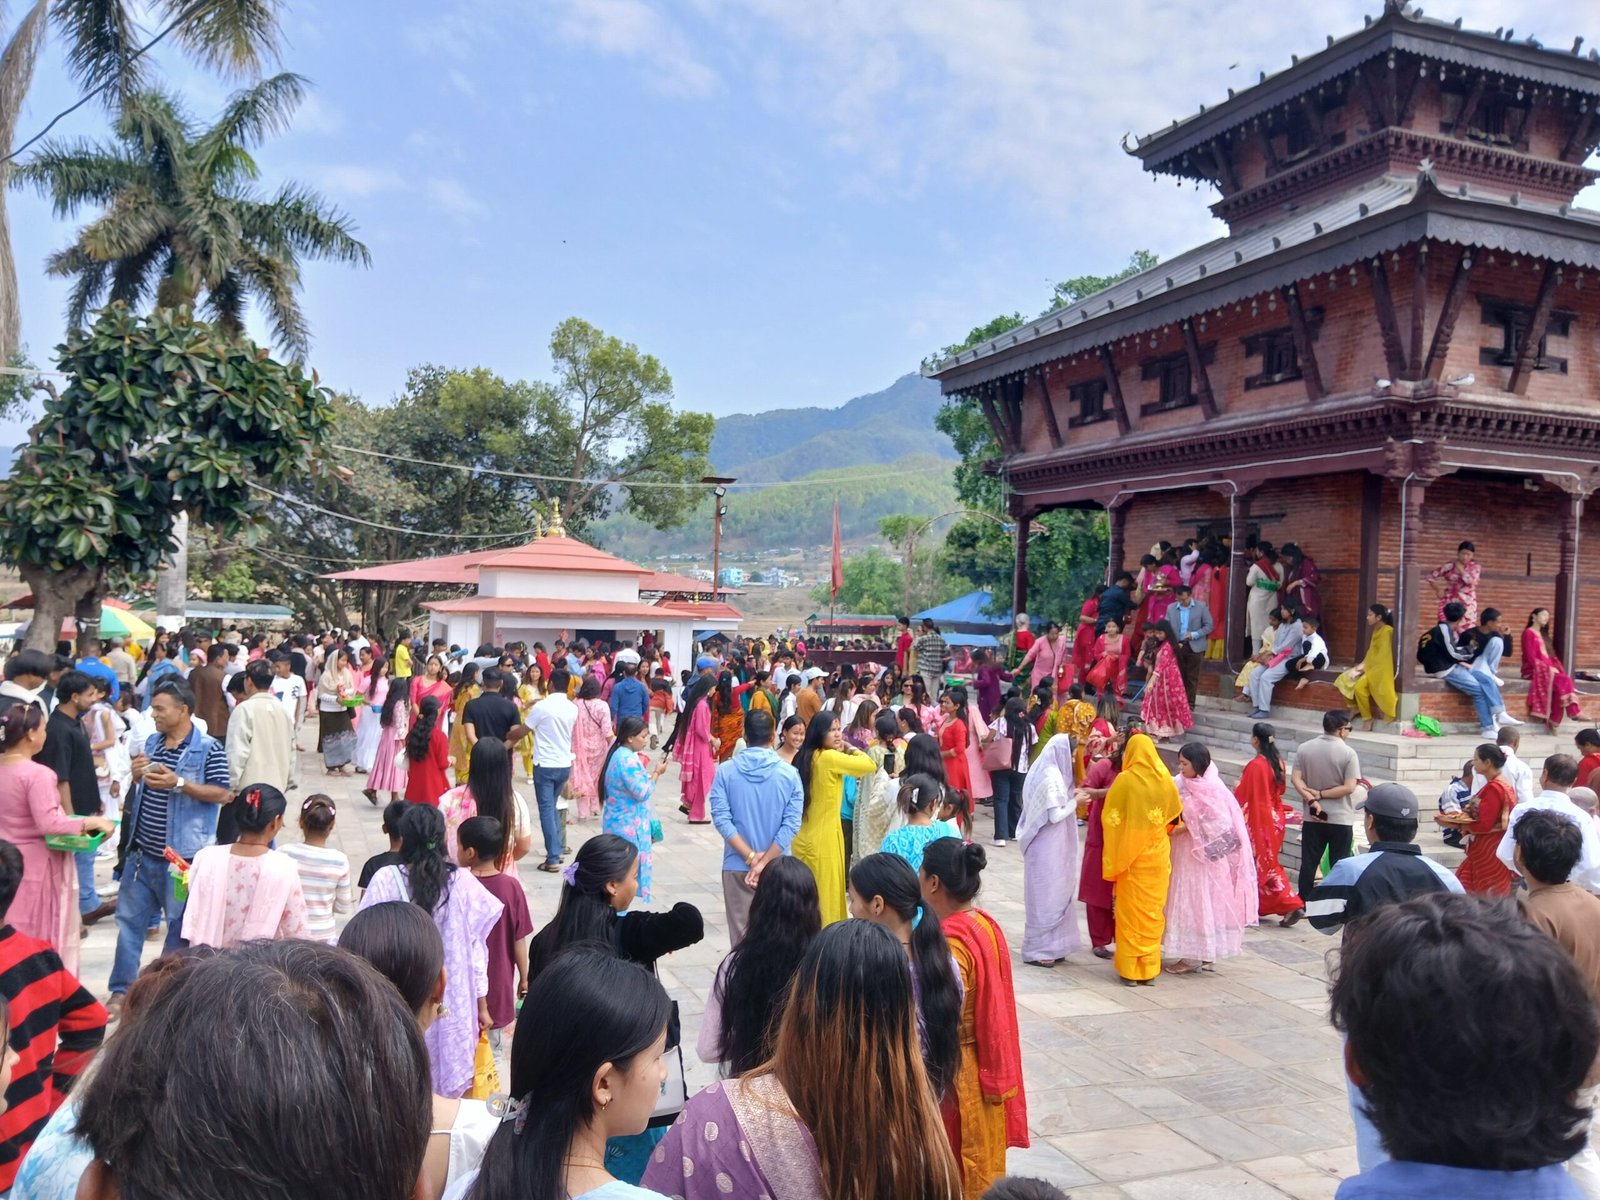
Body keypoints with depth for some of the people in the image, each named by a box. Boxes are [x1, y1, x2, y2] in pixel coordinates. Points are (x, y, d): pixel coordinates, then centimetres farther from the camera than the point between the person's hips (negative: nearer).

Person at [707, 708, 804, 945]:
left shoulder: (726, 771, -5)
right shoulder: (789, 774, -5)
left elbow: (721, 819, -11)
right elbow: (791, 824, -11)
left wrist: (751, 857, -10)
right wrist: (764, 861, -11)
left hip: (737, 866, 0)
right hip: (777, 868, 0)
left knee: (740, 934, 8)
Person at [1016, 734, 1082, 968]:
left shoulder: (1045, 773, 8)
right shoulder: (1052, 779, -20)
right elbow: (1055, 815, -21)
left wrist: (1072, 798, 7)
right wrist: (1075, 801, -10)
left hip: (1047, 846, 9)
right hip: (1048, 848, -9)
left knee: (1052, 894, 16)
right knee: (1047, 895, 0)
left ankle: (1048, 946, 25)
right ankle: (1038, 950, 9)